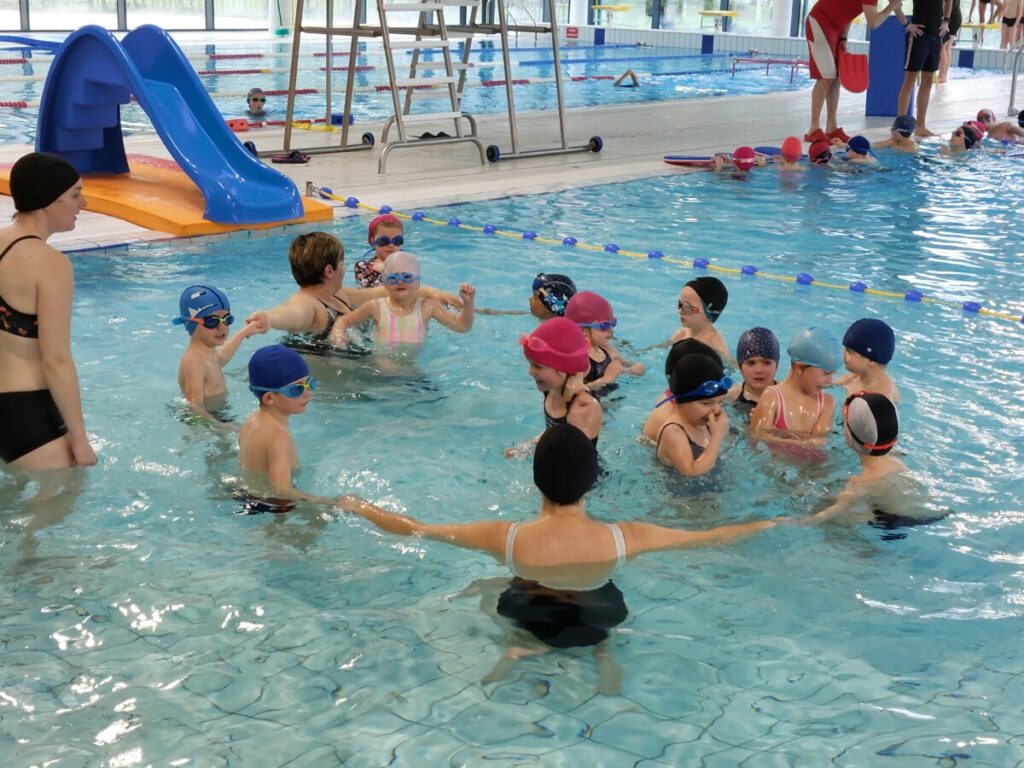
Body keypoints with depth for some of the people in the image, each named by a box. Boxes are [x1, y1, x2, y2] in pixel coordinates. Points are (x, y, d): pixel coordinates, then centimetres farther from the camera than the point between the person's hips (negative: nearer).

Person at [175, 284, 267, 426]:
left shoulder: (208, 352, 4)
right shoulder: (194, 361, -28)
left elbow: (220, 359, 32)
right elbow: (195, 407, -32)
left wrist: (244, 332, 40)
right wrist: (223, 427, -39)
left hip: (215, 413, 10)